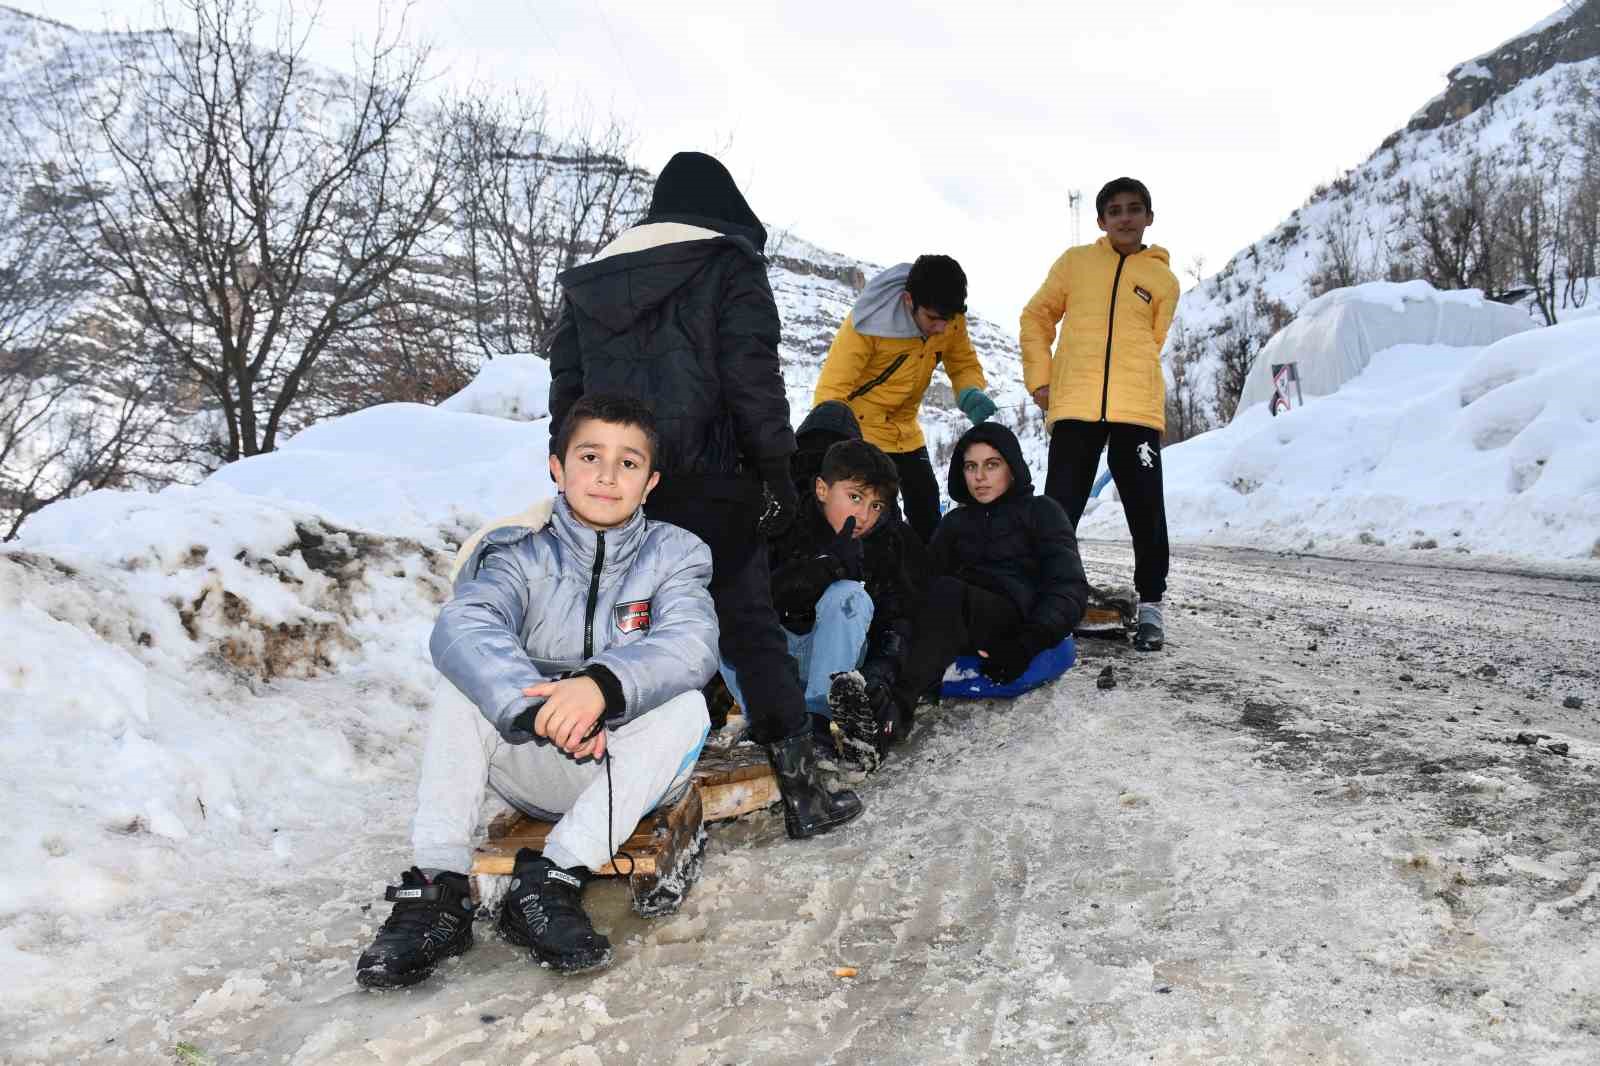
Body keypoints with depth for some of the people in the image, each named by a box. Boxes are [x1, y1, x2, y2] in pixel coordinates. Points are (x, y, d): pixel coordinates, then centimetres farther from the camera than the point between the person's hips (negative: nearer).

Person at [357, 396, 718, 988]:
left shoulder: (673, 554, -1)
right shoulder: (522, 555, -1)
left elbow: (690, 644, -22)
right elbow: (460, 628, -23)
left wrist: (603, 685, -42)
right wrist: (538, 704, -41)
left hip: (635, 776, 0)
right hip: (538, 770, 1)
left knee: (684, 705, -29)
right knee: (465, 691, -22)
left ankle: (551, 882, -30)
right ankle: (437, 888, -24)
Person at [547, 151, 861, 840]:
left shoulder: (591, 279, 17)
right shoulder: (729, 263, 1)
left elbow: (566, 385, 16)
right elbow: (752, 372, -9)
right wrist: (776, 470, -6)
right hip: (706, 481, -4)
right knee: (750, 627, 2)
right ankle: (802, 791, 5)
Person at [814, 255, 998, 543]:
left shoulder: (951, 320, -13)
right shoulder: (871, 320, -30)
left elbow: (964, 365, 2)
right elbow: (832, 389, -27)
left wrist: (971, 395, -21)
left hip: (904, 433, 6)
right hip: (859, 430, -6)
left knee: (927, 519, 12)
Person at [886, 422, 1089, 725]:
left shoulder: (1041, 512, 16)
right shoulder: (955, 522, 29)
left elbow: (1069, 588, 2)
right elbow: (926, 578, 13)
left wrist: (1027, 644, -17)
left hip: (1017, 621, -4)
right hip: (962, 628, 4)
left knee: (946, 591, -35)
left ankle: (899, 700, -55)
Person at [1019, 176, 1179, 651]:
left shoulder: (1163, 280, 12)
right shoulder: (1075, 262, 12)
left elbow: (1149, 345, 16)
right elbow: (1036, 317, 14)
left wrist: (1128, 390, 9)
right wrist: (1039, 378, 5)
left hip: (1137, 410, 1)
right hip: (1074, 407, 0)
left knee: (1147, 513, 2)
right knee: (1059, 510, -1)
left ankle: (1150, 605, 17)